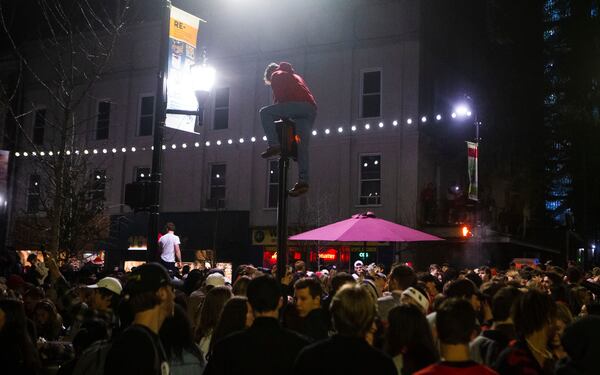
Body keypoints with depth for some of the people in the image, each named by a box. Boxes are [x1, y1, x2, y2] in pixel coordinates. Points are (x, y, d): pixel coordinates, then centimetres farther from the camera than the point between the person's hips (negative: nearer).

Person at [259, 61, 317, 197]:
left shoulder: (276, 75, 15)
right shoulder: (295, 76, 39)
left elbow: (279, 95, 0)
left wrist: (281, 113, 12)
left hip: (297, 104, -7)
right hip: (311, 109, 7)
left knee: (265, 112, -1)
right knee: (302, 146, 3)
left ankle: (274, 145, -15)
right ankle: (303, 181, -6)